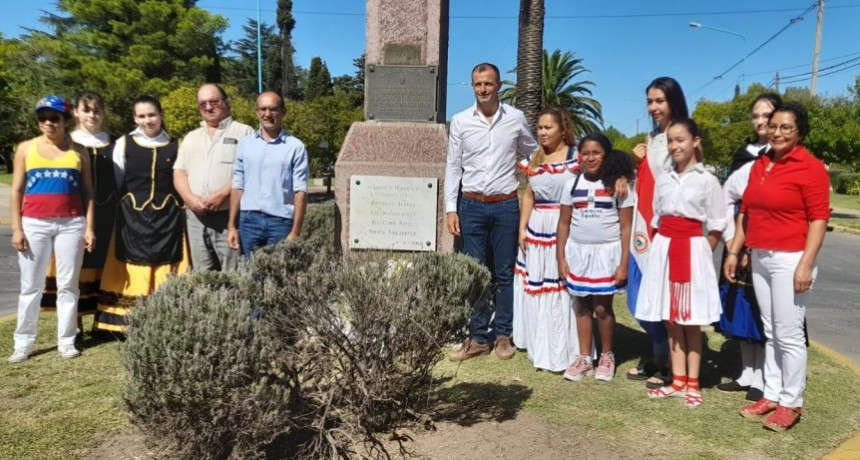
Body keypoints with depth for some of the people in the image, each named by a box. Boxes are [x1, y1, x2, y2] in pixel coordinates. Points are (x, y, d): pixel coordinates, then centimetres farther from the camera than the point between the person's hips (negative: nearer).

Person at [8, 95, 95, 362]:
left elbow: (88, 193, 6)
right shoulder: (26, 148, 6)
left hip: (71, 224, 0)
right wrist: (16, 228, -2)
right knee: (31, 286, 5)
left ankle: (66, 341, 12)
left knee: (68, 284, 4)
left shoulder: (78, 151, 6)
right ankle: (23, 343, 13)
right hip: (34, 224, 0)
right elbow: (17, 191, 6)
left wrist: (89, 227, -1)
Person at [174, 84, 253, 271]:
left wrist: (223, 194, -17)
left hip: (229, 215, -5)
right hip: (196, 216, 5)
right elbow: (179, 172, 15)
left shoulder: (243, 132, 3)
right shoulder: (191, 138, 21)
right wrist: (190, 198, -4)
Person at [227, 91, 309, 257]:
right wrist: (231, 225, 6)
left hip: (281, 221, -3)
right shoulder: (245, 144, 9)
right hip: (249, 220, 3)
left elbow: (300, 191, -4)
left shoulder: (295, 147, -1)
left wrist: (295, 232, -10)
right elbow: (238, 186, 11)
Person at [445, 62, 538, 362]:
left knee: (505, 273, 6)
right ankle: (478, 338, 14)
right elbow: (453, 167, 3)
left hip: (506, 206, 0)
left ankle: (503, 335, 18)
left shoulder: (516, 119, 1)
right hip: (472, 206, 1)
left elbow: (534, 155, 14)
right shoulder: (460, 122, 2)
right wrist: (450, 209, -2)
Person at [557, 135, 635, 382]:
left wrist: (623, 263, -9)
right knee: (583, 306, 8)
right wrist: (561, 258, 3)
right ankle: (584, 358, 19)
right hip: (578, 252, 3)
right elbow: (564, 224, 8)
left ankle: (607, 356, 21)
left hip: (607, 252, -3)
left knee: (602, 307, 0)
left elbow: (626, 227, -5)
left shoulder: (618, 185, -4)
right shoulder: (572, 184, 4)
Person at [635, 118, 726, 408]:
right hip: (664, 249, 5)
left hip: (692, 249, -5)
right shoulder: (663, 180, 10)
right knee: (671, 320, 8)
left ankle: (692, 384, 13)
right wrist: (661, 249, 6)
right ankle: (678, 381, 18)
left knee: (691, 321, 3)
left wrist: (701, 253, -5)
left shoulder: (707, 180, -4)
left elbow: (716, 228, -3)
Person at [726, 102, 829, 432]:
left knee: (789, 335, -1)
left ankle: (791, 403, 12)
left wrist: (806, 265, -18)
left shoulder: (811, 167, -8)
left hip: (790, 260, -7)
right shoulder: (759, 165, 12)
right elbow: (746, 212, 16)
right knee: (770, 332, 13)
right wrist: (734, 251, 12)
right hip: (760, 259, 7)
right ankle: (771, 395, 22)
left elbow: (819, 219, -12)